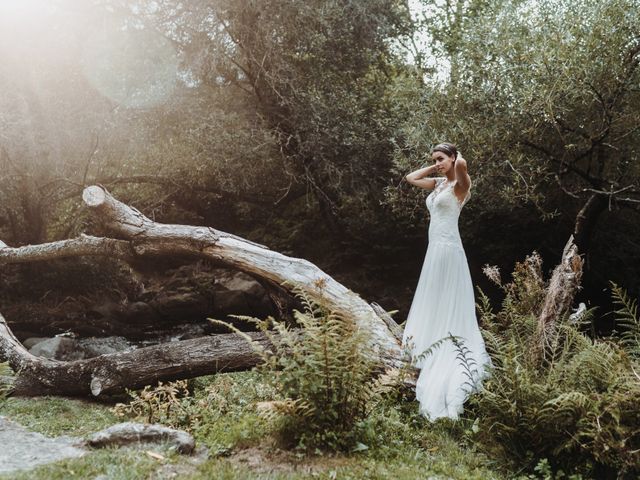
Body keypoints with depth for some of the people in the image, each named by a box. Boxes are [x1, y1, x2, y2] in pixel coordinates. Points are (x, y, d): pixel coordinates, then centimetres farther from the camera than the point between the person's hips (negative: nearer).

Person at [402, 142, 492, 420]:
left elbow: (462, 164, -32)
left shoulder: (460, 184, -9)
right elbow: (410, 178, 25)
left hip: (447, 248, -9)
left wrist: (457, 159, -10)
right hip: (435, 248, 9)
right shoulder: (438, 184, 14)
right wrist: (434, 168, 15)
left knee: (445, 305, -5)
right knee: (433, 304, 13)